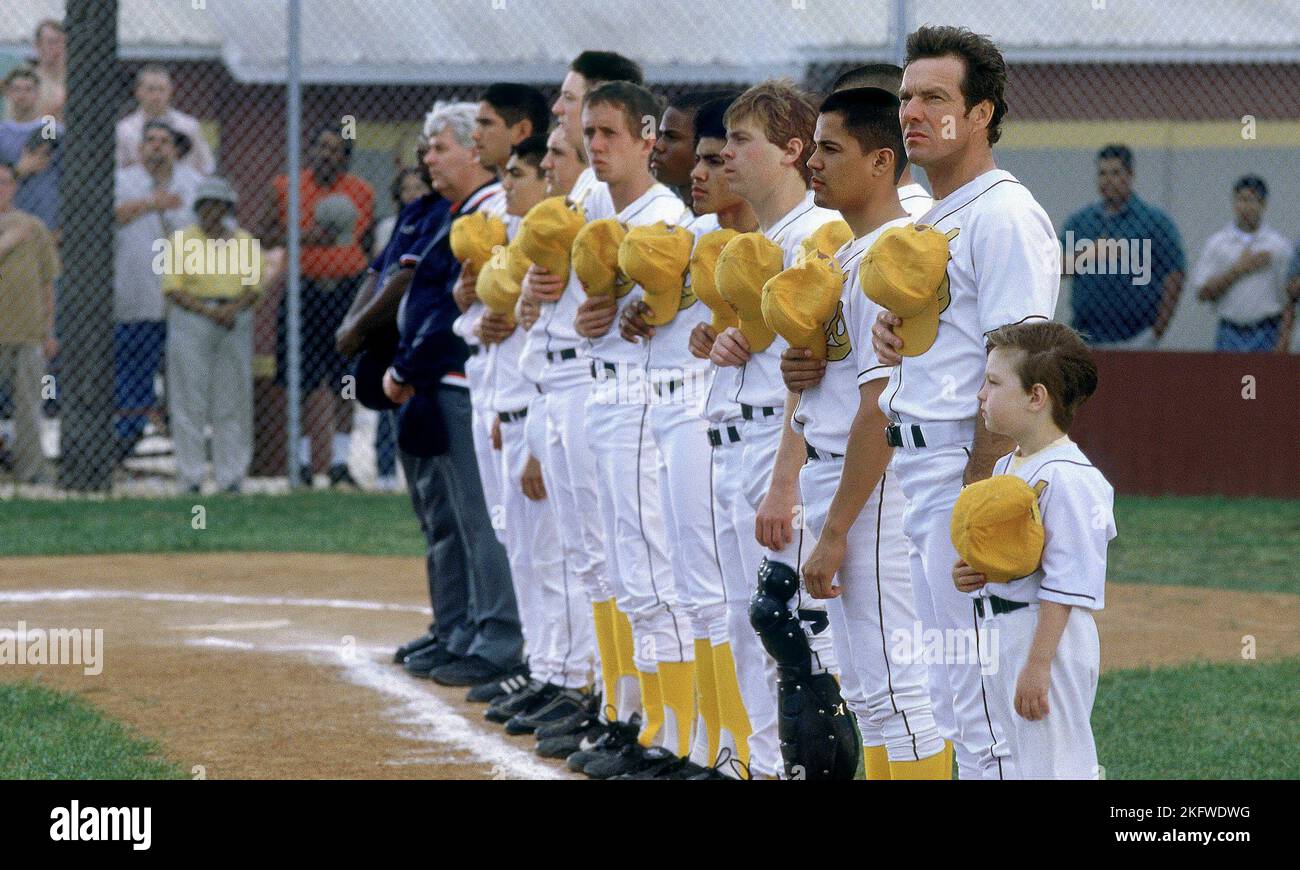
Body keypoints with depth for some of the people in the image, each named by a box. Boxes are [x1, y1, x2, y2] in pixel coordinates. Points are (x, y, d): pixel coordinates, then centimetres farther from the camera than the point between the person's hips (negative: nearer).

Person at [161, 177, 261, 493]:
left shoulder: (245, 242, 12)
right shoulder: (181, 241, 5)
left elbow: (253, 288, 6)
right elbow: (173, 289, -3)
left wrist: (234, 309, -14)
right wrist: (209, 312, -15)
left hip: (236, 324, 2)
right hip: (191, 323, -2)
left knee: (233, 401, 1)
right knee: (189, 400, -5)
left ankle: (231, 476, 4)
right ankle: (190, 476, -4)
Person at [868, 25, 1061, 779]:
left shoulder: (1003, 214, -13)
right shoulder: (930, 215, 17)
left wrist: (976, 492, -21)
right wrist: (886, 325, 4)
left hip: (974, 461, -10)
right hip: (917, 460, 10)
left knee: (975, 673, -9)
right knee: (944, 670, 13)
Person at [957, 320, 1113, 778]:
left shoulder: (1065, 478, -18)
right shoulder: (1004, 470, 12)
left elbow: (1066, 582, -21)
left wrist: (1037, 664, -23)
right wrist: (965, 573, 1)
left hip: (1049, 636, -10)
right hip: (999, 636, 10)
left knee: (1051, 764, -7)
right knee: (1006, 761, 15)